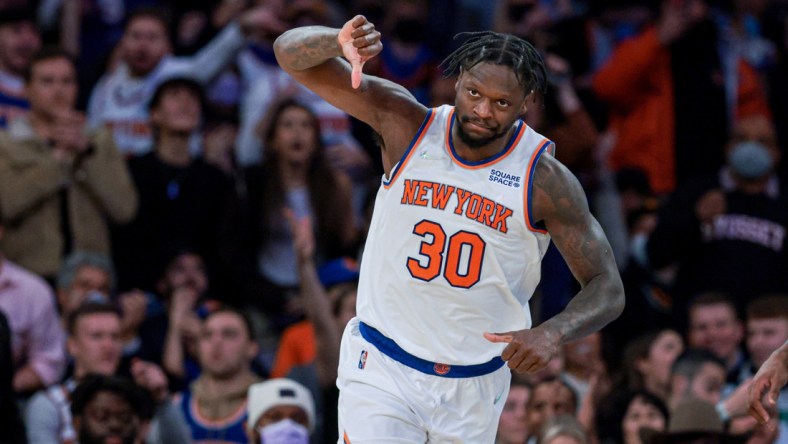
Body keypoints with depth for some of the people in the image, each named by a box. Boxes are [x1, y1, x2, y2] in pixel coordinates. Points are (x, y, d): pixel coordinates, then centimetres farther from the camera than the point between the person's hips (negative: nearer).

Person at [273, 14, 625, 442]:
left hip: (474, 387, 1)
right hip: (381, 369, -1)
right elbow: (291, 52, -13)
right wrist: (340, 41, -37)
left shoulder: (545, 179, -13)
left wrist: (552, 333, -32)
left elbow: (607, 290, -10)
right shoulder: (407, 125, -10)